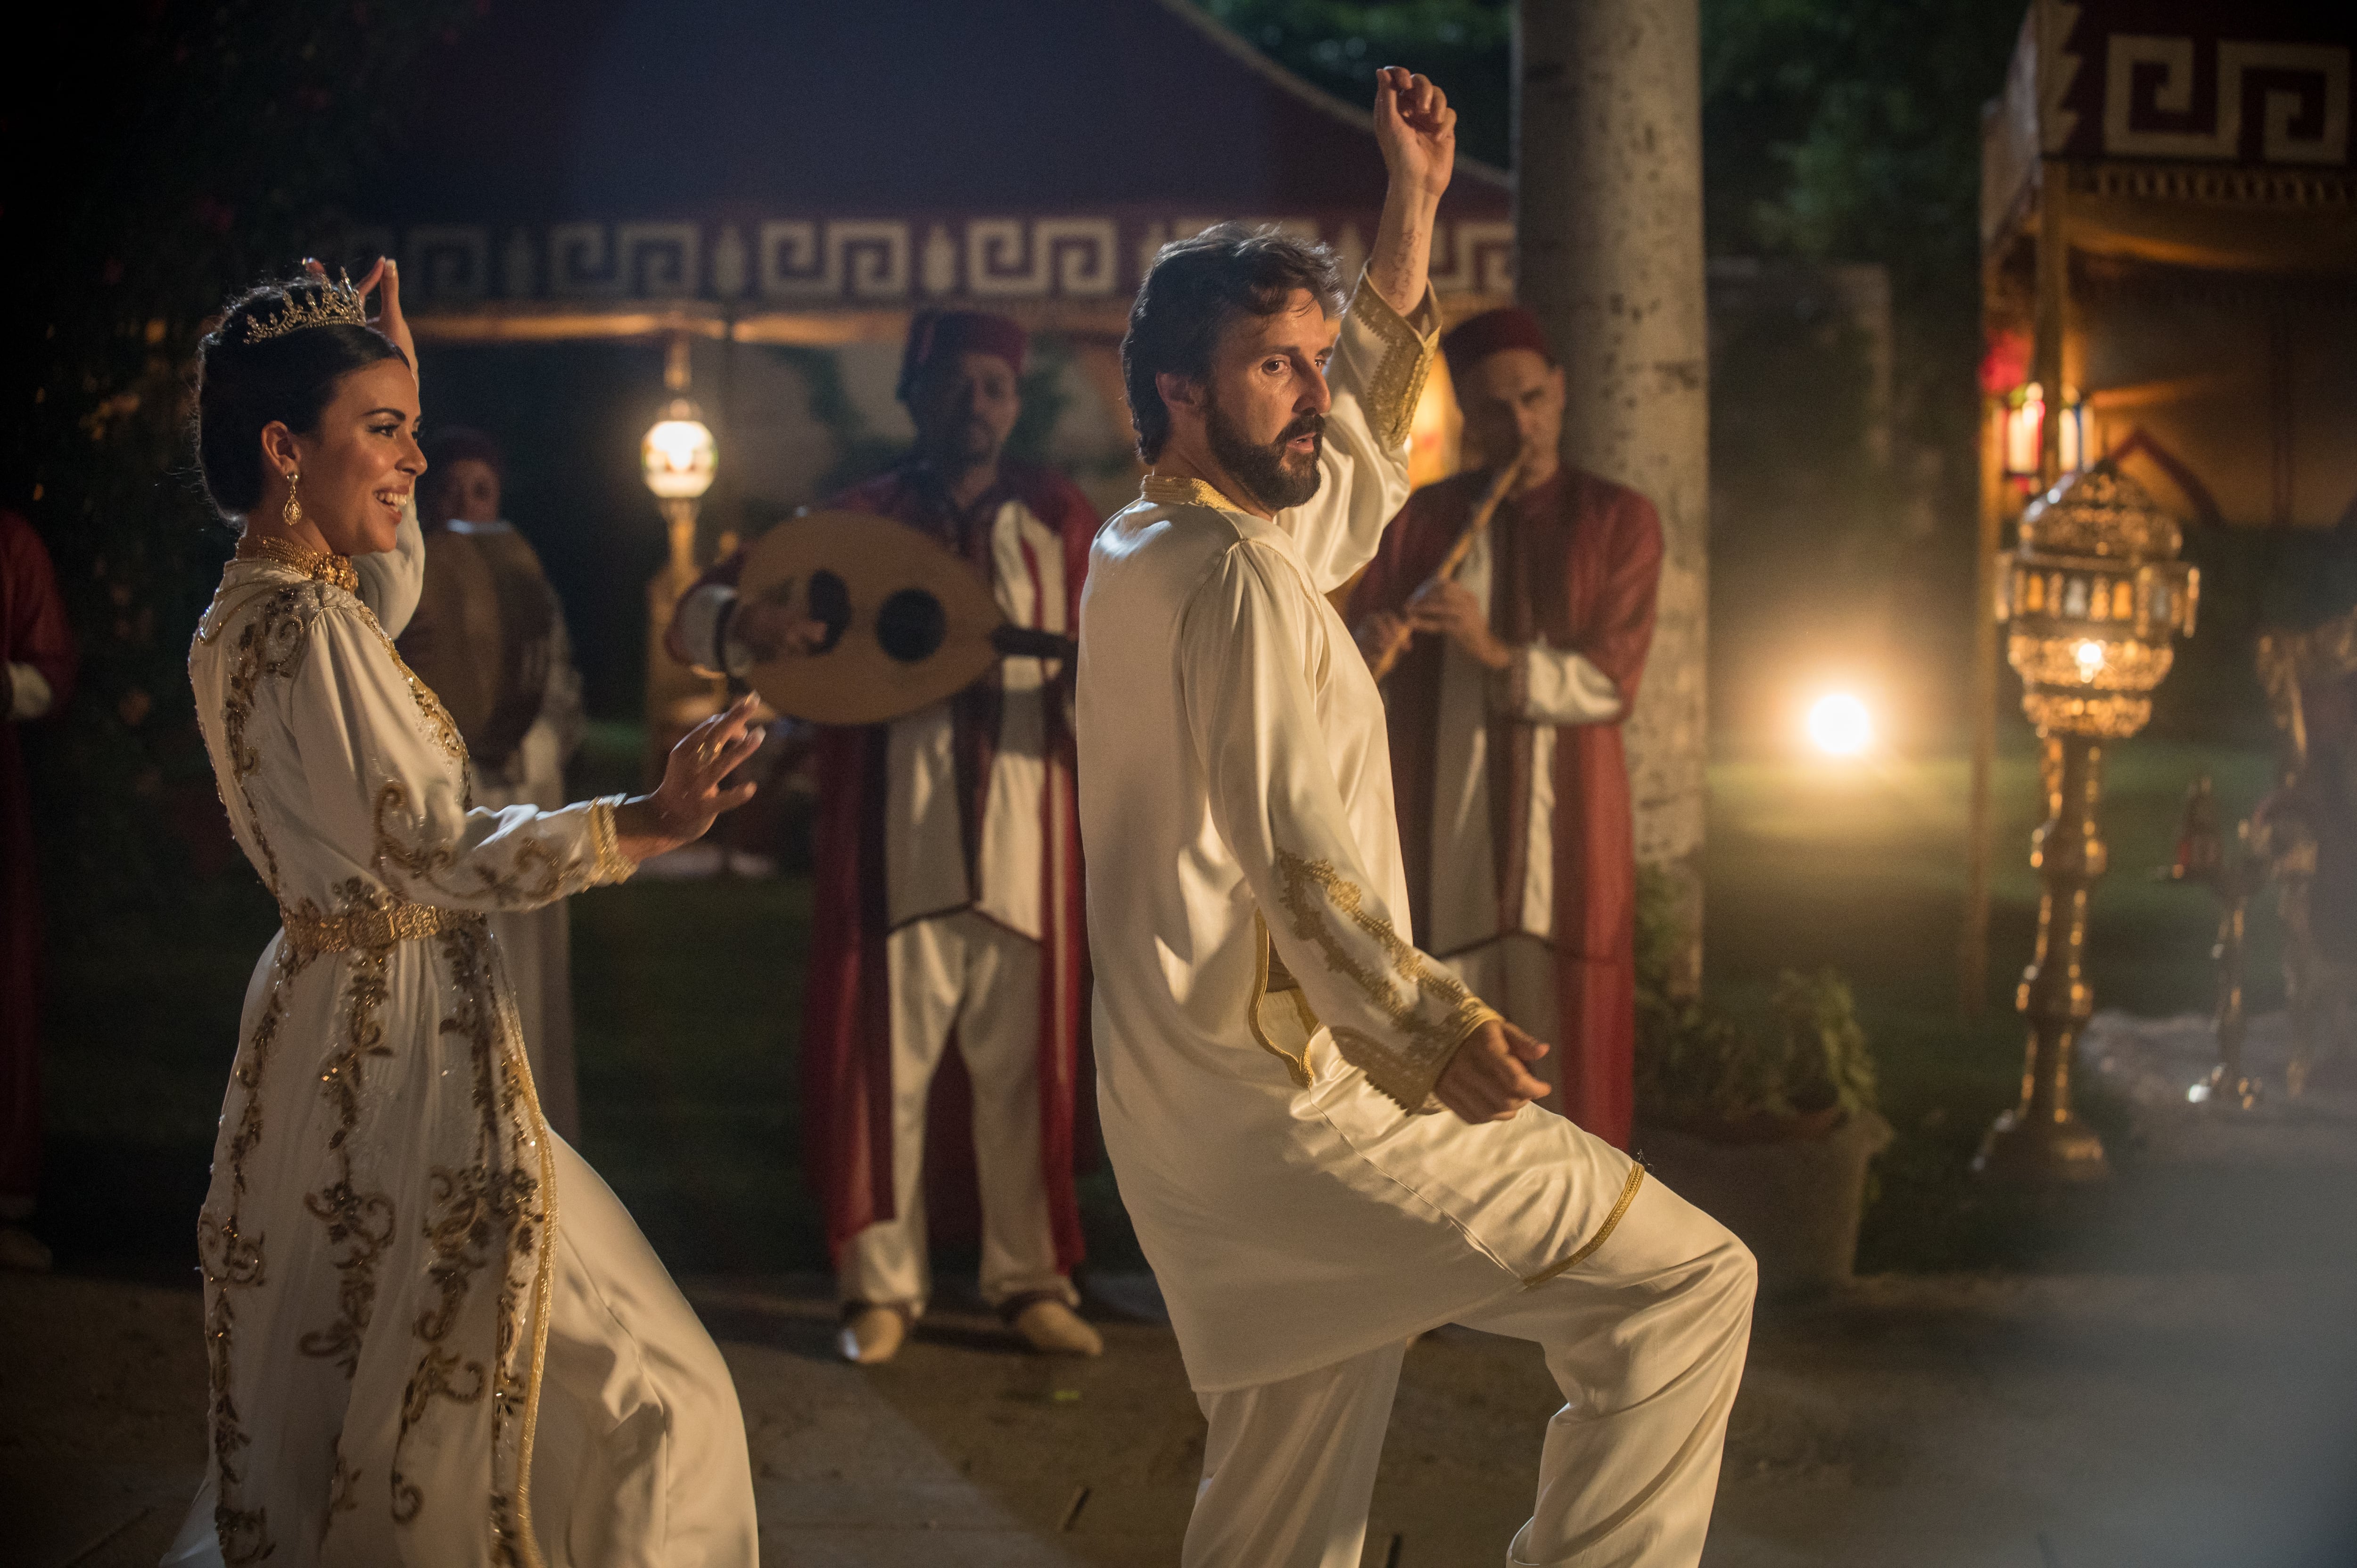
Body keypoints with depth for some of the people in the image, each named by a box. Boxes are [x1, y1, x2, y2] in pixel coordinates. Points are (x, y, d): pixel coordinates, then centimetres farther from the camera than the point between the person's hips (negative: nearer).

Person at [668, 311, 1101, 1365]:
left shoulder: (1057, 521, 7)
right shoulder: (854, 522, 4)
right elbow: (692, 622, 1)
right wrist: (745, 623, -22)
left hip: (1021, 844, 1)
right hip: (892, 846, -1)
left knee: (1021, 1069, 6)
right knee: (882, 1065, 2)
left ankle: (1030, 1279, 19)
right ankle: (882, 1285, 15)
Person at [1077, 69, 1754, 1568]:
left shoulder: (1137, 558, 17)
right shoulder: (1239, 577, -13)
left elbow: (1367, 452, 31)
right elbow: (1297, 853, -26)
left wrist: (1414, 205, 29)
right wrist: (1432, 1026, -40)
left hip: (1186, 1129, 10)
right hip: (1294, 1094, -10)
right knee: (1690, 1281, -10)